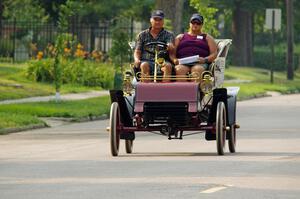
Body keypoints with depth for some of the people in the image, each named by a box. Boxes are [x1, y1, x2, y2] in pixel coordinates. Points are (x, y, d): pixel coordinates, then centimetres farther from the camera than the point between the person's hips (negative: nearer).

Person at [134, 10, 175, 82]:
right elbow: (137, 51, 14)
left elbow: (171, 46, -3)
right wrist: (137, 59, -9)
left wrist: (170, 46, -29)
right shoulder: (142, 35, 19)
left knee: (168, 66, -34)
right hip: (147, 60, 1)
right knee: (144, 65, -34)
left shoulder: (168, 35, 16)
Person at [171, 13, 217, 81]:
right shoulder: (180, 37, 30)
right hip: (182, 63, 1)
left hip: (199, 63, -1)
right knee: (179, 69, -36)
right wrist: (174, 60, -4)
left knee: (197, 69, -38)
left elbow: (214, 54, 13)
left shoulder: (207, 38, 26)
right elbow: (172, 53, 19)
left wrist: (205, 59, -8)